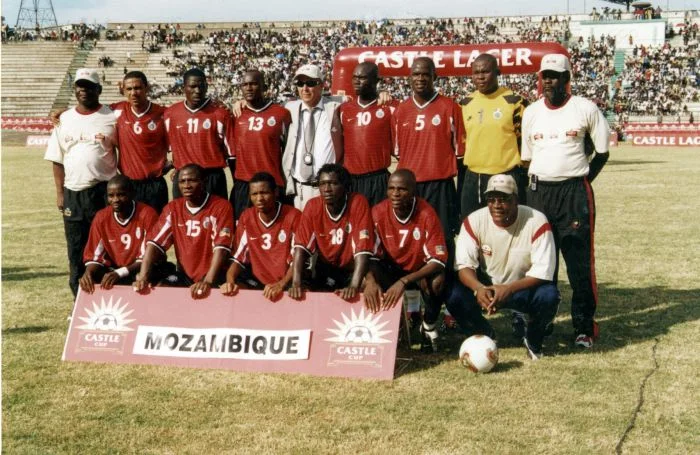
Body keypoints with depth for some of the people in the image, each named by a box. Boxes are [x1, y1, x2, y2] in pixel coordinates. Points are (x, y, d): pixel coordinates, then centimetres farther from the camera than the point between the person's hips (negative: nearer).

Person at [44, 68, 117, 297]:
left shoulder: (112, 118, 1)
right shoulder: (65, 119, 9)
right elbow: (57, 159, 10)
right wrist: (60, 193, 4)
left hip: (104, 192, -3)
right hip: (73, 193, 3)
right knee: (76, 250, 8)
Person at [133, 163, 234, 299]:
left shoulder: (221, 206, -11)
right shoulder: (173, 208, 4)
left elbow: (221, 247, -22)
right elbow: (155, 242, -4)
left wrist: (207, 281, -34)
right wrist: (143, 276, -19)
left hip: (213, 276, -4)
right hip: (184, 274, 5)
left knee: (210, 296, -33)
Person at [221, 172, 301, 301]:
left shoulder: (293, 216, -12)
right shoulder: (246, 217, 2)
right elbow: (239, 257, 2)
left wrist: (281, 284, -31)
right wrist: (230, 280, -19)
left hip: (288, 282, -3)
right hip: (258, 281, 3)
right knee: (231, 289, -22)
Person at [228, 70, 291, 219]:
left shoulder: (281, 114, 0)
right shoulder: (237, 114, 8)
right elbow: (232, 151, 15)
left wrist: (286, 184, 6)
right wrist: (237, 180, 14)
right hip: (242, 185, 3)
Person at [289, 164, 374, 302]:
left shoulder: (358, 203, -22)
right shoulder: (313, 206, -12)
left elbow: (363, 249, -27)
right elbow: (301, 246, -15)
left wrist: (354, 286, -38)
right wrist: (296, 283, -29)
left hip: (353, 269, -2)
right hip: (326, 268, 2)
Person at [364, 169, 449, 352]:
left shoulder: (427, 214, -25)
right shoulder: (378, 212, -17)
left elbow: (438, 260, -27)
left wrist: (404, 281, -40)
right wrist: (370, 280, -39)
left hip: (421, 270, -2)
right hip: (391, 270, 2)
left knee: (437, 281, -34)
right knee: (366, 277, -28)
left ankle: (429, 325, -3)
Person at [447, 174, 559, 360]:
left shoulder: (536, 222, -21)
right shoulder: (474, 221, -14)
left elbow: (543, 271, -24)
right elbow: (464, 264, -17)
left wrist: (509, 289, -40)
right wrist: (478, 288, -40)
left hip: (523, 288, -1)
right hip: (485, 286, 2)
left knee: (549, 296, -33)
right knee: (455, 296, -27)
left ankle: (533, 339, 2)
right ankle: (484, 335, 7)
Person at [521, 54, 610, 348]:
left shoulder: (585, 109, -2)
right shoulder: (531, 112, 8)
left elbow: (601, 153, 5)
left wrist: (581, 180, 0)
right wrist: (534, 187, 7)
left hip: (575, 192, -3)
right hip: (538, 192, 4)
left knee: (580, 262, -5)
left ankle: (584, 326, 4)